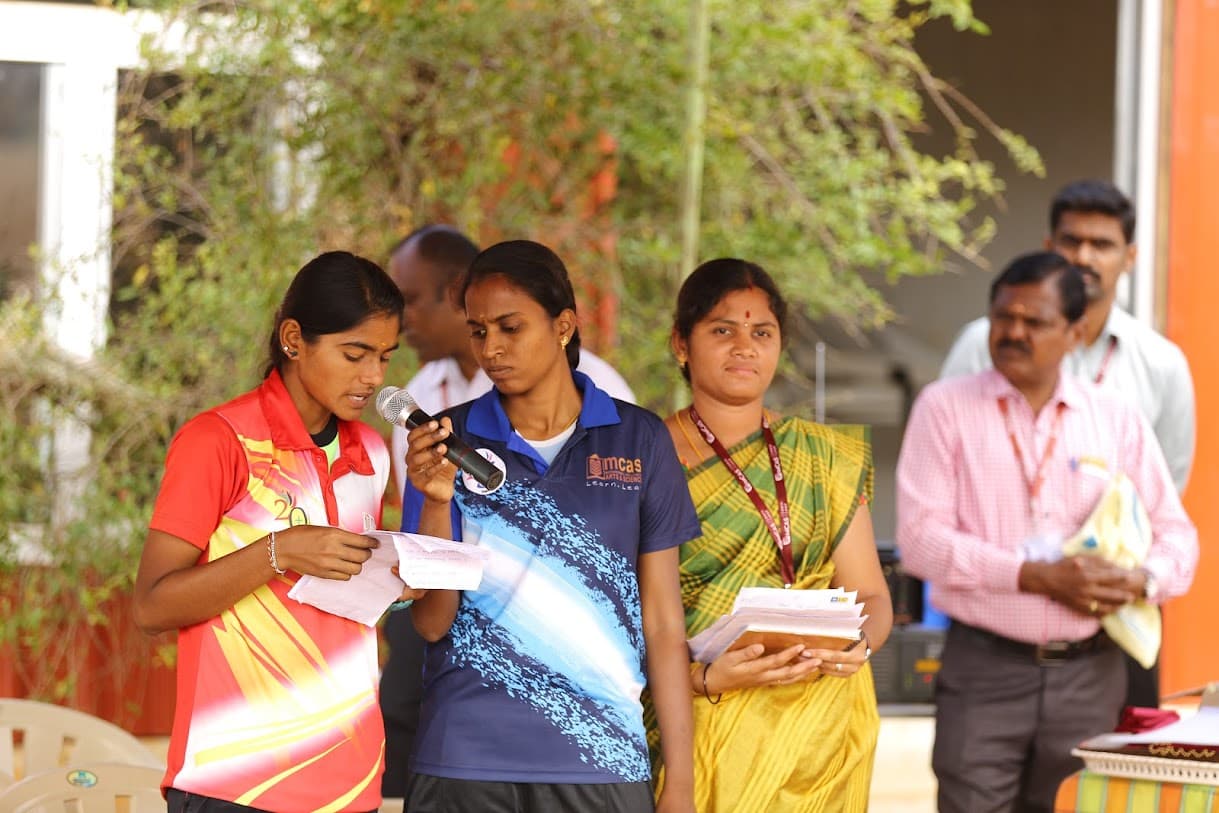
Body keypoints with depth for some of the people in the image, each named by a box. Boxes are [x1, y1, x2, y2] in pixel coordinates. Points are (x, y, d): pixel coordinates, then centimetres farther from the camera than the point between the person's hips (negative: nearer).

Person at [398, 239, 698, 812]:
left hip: (600, 763, 0)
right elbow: (432, 623, -1)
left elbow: (663, 624, 4)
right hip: (466, 761, 0)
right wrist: (437, 501, -16)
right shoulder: (447, 442, 2)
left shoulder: (638, 440, 3)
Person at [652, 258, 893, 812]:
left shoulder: (826, 456, 10)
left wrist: (859, 644, -15)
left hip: (816, 723, 3)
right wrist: (706, 678, -23)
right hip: (700, 731, -3)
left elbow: (869, 593, 7)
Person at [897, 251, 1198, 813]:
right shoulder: (946, 408, 1)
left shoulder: (1117, 422, 10)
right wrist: (1034, 577, -17)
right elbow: (920, 538, -8)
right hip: (985, 667, -3)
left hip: (1088, 676, 3)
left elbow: (1176, 535, 12)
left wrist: (1143, 581, -12)